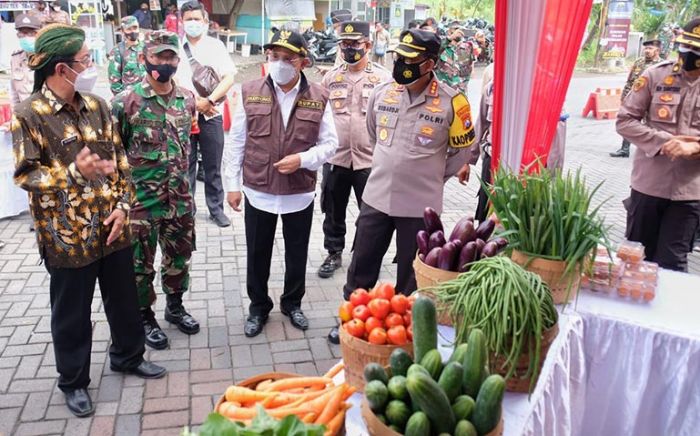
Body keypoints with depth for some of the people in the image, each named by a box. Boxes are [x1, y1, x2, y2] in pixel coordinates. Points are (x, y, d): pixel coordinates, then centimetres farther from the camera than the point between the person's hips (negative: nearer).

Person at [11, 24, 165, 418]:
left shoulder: (97, 105, 4)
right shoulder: (29, 115, -12)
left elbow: (120, 157, 6)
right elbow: (26, 174, -13)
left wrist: (123, 204, -4)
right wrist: (74, 172, -28)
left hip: (112, 227, 5)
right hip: (68, 235, -5)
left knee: (124, 299, 18)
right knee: (72, 314, 11)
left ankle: (129, 356, 41)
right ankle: (74, 381, 31)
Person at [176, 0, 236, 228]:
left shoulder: (216, 45, 4)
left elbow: (229, 78, -5)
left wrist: (208, 101, -16)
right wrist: (193, 101, -14)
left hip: (211, 114, 0)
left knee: (213, 166, 7)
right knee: (185, 165, 8)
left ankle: (216, 209, 19)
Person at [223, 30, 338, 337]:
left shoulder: (318, 97, -4)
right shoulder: (249, 93, -4)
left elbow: (330, 143, 0)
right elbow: (236, 142, 0)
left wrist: (302, 159, -17)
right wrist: (232, 184, -1)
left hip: (300, 193, 0)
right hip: (258, 191, 0)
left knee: (297, 254, 16)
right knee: (257, 254, 14)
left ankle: (292, 303, 38)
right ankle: (258, 307, 34)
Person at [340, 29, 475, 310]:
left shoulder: (451, 102, -12)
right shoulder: (382, 92, 0)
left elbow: (461, 151, 1)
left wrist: (432, 179, 5)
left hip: (420, 204, -4)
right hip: (376, 197, 4)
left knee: (412, 276, 12)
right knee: (361, 266, 15)